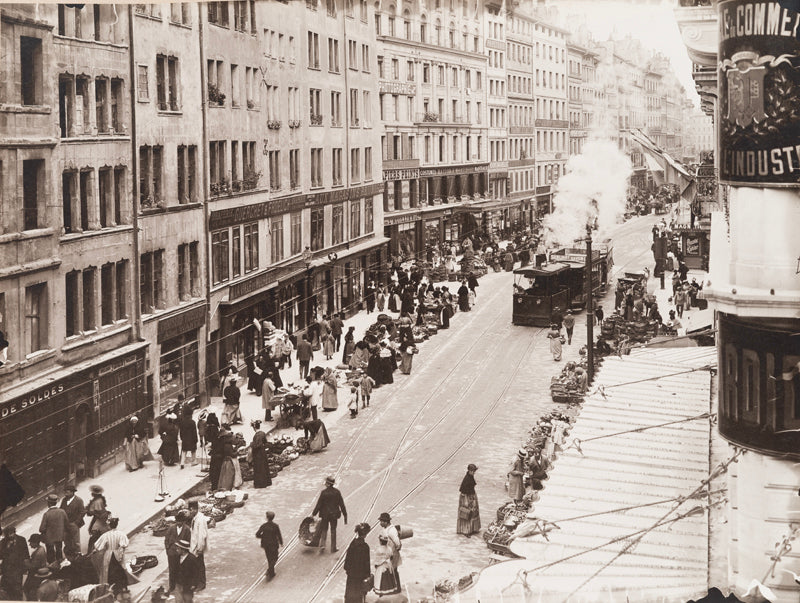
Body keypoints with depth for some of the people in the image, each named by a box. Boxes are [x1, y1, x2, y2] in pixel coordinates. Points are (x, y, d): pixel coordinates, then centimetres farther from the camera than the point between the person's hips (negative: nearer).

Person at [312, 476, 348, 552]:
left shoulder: (324, 492, -16)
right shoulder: (337, 492, -9)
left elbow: (319, 504, -11)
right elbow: (341, 504, -4)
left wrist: (313, 514, -1)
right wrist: (345, 514, 5)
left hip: (325, 514, -2)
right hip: (334, 514, 2)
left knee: (324, 529, 15)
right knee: (333, 530, 12)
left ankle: (322, 545, 1)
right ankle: (333, 548, 16)